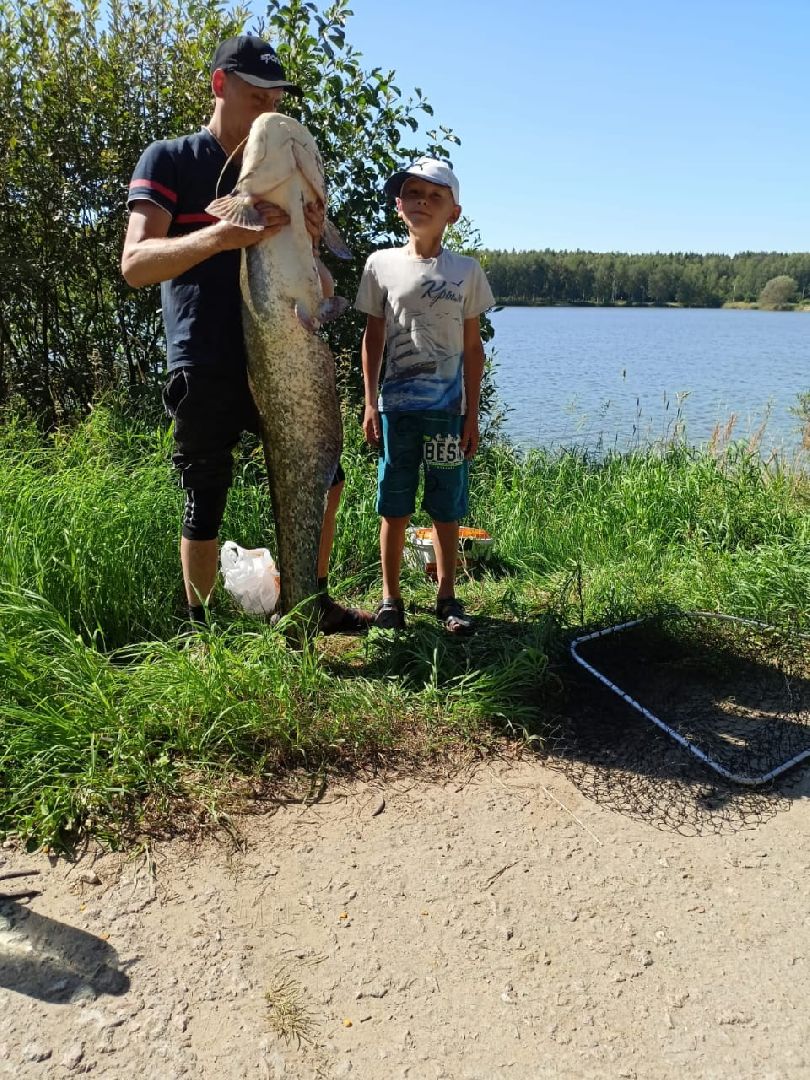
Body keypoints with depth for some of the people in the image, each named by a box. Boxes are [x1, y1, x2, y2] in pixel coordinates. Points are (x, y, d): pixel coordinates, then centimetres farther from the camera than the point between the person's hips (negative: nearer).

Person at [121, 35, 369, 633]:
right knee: (206, 503, -1)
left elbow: (320, 290, 15)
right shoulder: (169, 160, 0)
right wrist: (222, 234, -30)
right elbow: (135, 263, -15)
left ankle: (315, 604, 27)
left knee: (324, 478, 10)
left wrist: (310, 244, -8)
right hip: (207, 370, -6)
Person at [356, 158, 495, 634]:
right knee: (395, 509, 4)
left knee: (447, 510, 5)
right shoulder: (382, 265, 5)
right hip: (396, 406, 0)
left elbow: (472, 347, 5)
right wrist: (370, 404, 2)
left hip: (448, 408, 0)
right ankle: (391, 598, 17)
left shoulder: (466, 271, 5)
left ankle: (447, 596, 18)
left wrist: (472, 414, 1)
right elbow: (373, 339, 7)